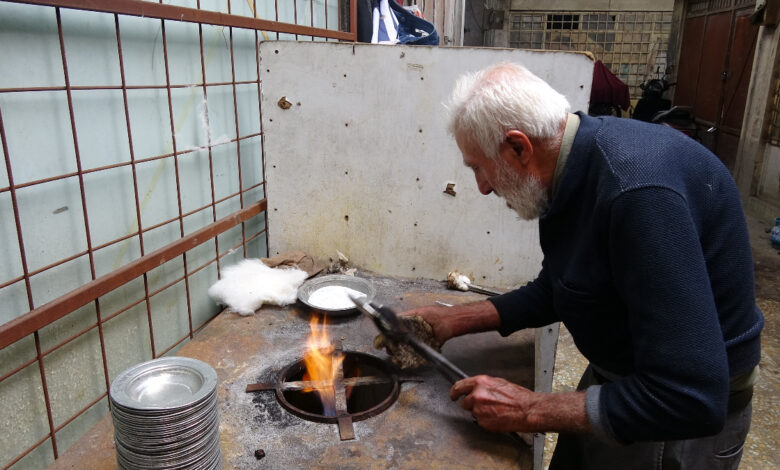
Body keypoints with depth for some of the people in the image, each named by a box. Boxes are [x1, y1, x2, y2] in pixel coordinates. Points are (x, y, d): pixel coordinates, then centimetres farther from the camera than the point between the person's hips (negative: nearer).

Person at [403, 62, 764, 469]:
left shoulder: (637, 191, -34)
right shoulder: (573, 165, -5)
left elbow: (691, 399, -34)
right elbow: (554, 291, 9)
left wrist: (531, 411, -26)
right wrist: (459, 319, 1)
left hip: (678, 417, -7)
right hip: (618, 377, 8)